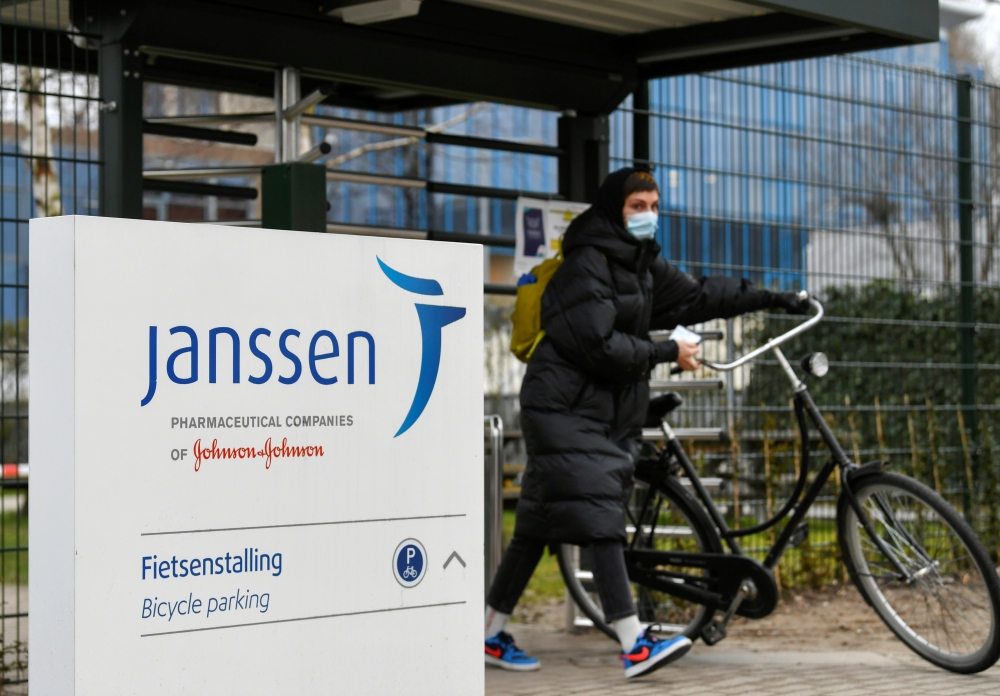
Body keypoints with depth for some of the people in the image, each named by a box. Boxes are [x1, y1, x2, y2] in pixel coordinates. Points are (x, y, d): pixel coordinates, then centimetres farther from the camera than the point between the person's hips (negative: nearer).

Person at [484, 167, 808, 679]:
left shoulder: (641, 262, 14)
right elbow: (598, 344, -21)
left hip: (613, 412, 9)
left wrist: (767, 299, 15)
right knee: (600, 516, -15)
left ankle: (492, 635, 16)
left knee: (538, 525, 10)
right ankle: (634, 646, -18)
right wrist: (669, 353, -13)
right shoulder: (587, 262, -14)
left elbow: (695, 297, 18)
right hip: (566, 407, -9)